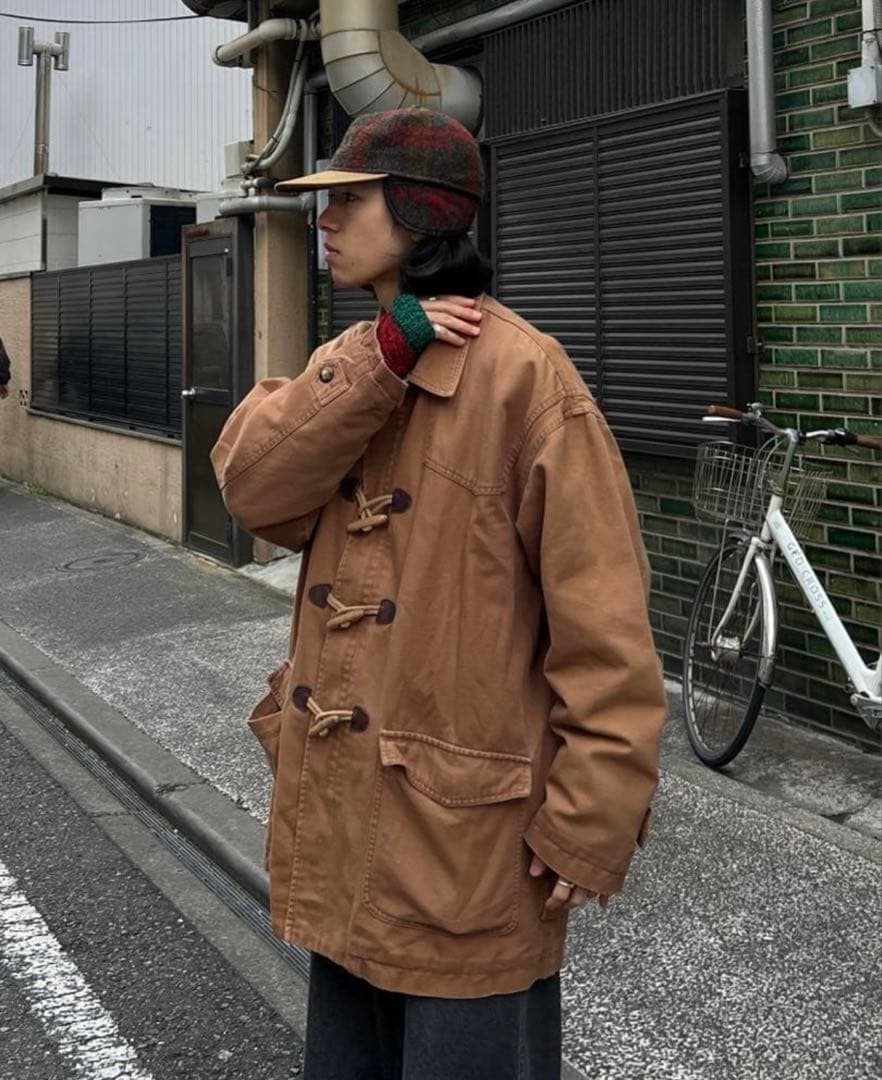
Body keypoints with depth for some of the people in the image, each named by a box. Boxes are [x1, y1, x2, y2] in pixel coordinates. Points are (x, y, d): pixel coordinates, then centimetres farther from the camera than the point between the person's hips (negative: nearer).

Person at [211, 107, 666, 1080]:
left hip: (467, 828, -7)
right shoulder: (348, 361, 9)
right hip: (339, 816, 8)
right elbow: (252, 488, -9)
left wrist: (592, 827, -17)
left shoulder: (521, 372, -15)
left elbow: (602, 624, -17)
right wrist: (383, 358, -18)